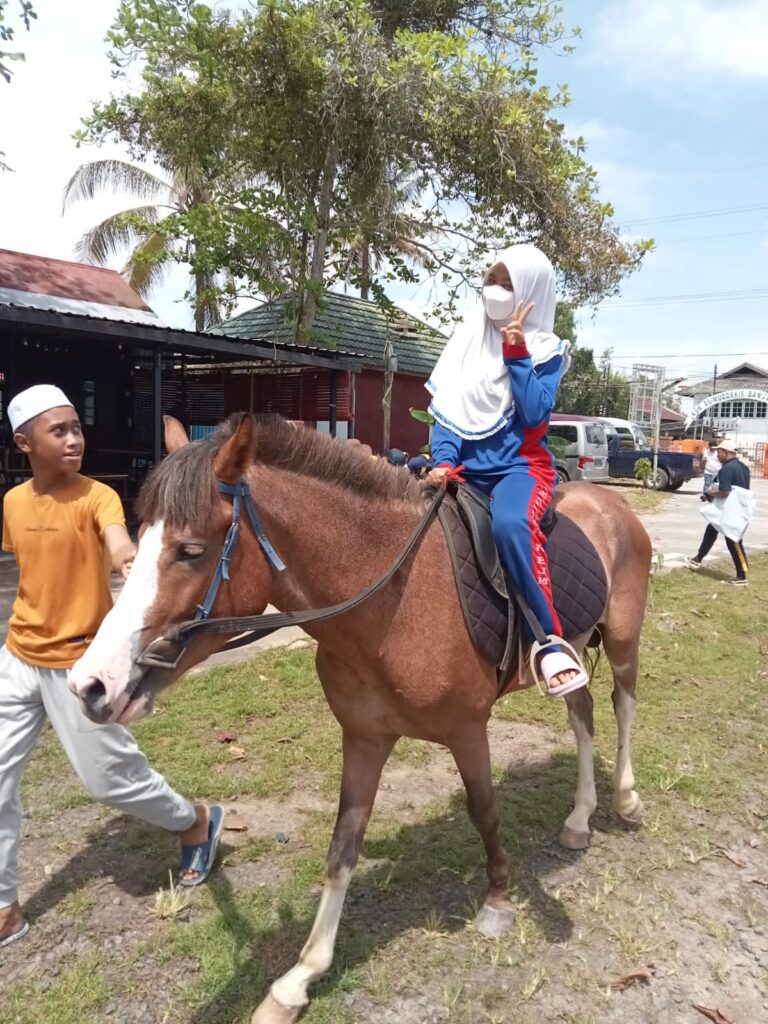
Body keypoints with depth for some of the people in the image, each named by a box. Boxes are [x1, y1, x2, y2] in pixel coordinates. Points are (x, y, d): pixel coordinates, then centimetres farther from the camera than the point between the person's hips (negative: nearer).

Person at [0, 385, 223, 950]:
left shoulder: (97, 497, -17)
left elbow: (120, 545, -38)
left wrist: (131, 560, -60)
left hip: (78, 663, -6)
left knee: (110, 776, 3)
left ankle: (197, 822, 32)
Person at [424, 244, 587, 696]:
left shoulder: (547, 351, 3)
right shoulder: (468, 340, 11)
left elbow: (534, 414, -11)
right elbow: (447, 410, 5)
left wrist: (516, 354, -14)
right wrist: (444, 460, -11)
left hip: (522, 465, -4)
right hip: (469, 467, 5)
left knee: (510, 525, -38)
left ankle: (552, 643, -28)